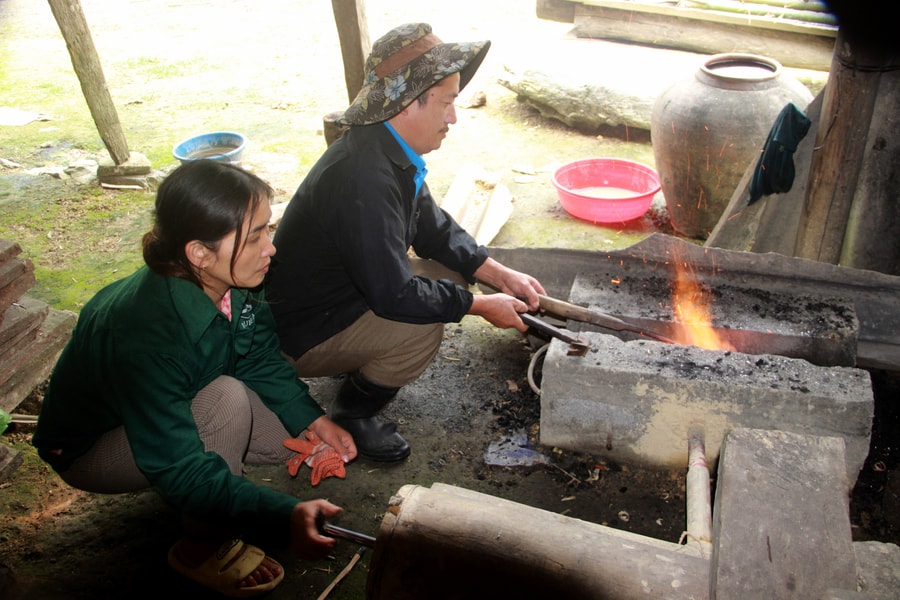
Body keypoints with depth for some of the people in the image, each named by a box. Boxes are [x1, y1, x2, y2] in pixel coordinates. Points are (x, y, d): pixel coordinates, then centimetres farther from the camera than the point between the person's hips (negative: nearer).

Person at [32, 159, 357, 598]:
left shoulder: (227, 282, -19)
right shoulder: (145, 334, -40)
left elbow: (260, 359, -2)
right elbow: (179, 470, -37)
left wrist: (313, 420, -14)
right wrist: (285, 517, -46)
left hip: (174, 411, 7)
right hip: (92, 449, -6)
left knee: (294, 437, -7)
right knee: (229, 399, -32)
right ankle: (203, 549, -11)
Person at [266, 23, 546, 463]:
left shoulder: (390, 151, -3)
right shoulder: (365, 179, -34)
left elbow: (435, 229, 8)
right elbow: (394, 296, -34)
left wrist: (501, 275, -3)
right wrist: (482, 305, -21)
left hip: (346, 295, 9)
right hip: (302, 335, -9)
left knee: (450, 274, 2)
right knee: (420, 328, -28)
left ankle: (359, 369, 15)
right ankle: (353, 414, -1)